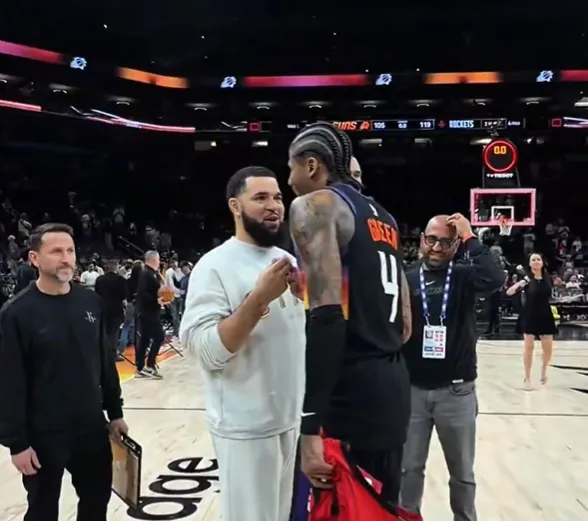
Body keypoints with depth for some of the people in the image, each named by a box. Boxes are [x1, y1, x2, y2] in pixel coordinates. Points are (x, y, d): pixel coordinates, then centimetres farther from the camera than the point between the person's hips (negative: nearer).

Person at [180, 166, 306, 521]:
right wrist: (259, 298, -28)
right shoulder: (215, 265, -14)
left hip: (294, 420, 7)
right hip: (247, 428, -6)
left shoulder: (289, 261, 7)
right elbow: (208, 351, -22)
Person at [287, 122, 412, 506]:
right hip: (393, 385, 9)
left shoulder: (314, 205, -8)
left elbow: (327, 316, -22)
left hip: (350, 391, -9)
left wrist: (311, 426, -24)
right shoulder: (383, 217, 18)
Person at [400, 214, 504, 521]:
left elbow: (495, 280, -24)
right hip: (412, 389, 1)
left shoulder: (464, 277, -1)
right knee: (409, 468, 12)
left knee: (462, 472, 15)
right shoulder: (405, 279, 0)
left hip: (457, 391, 0)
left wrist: (470, 237, -19)